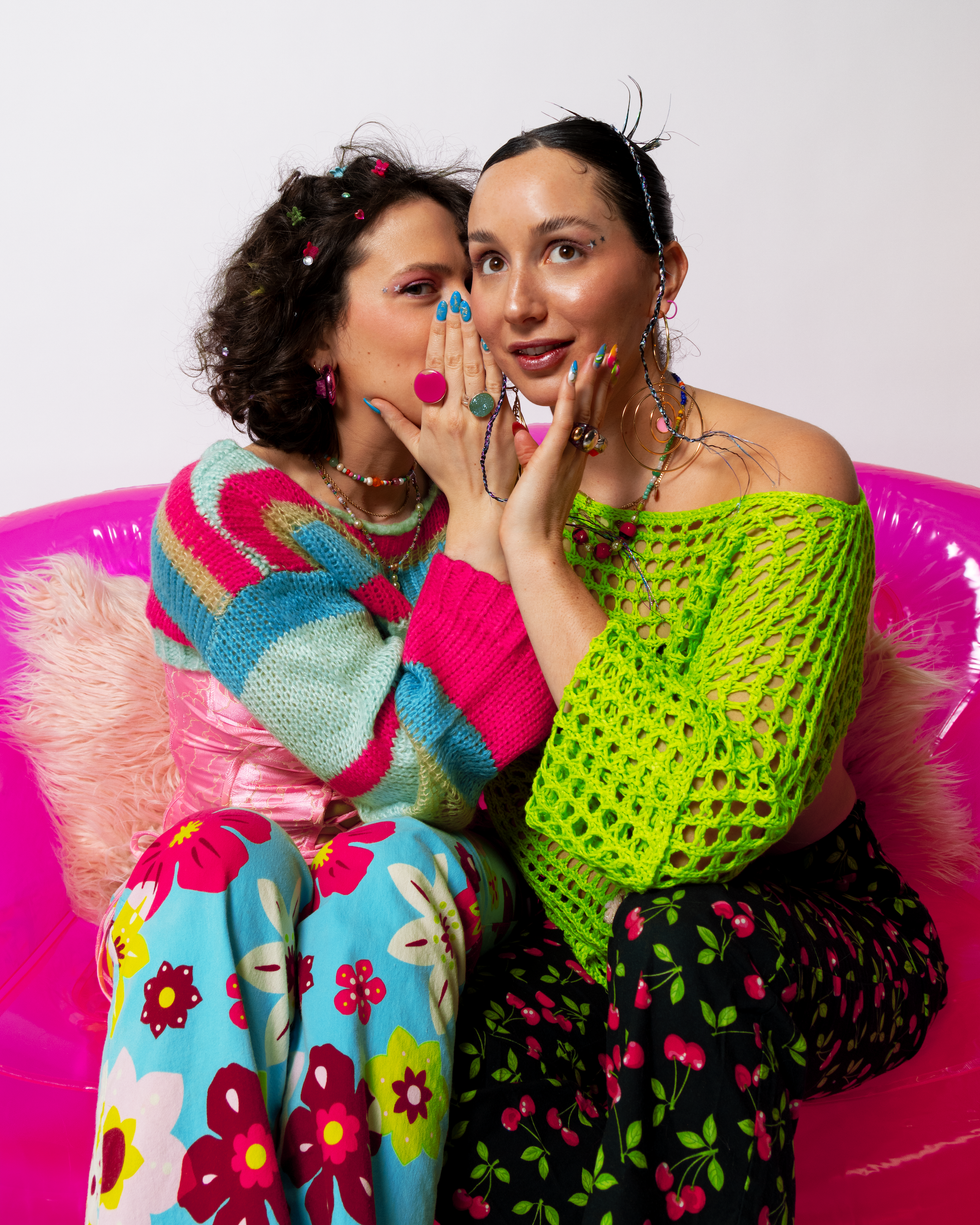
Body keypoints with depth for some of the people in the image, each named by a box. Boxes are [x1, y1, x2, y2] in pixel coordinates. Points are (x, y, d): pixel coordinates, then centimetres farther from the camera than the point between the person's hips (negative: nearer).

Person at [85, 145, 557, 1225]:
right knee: (220, 859, -34)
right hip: (222, 906, -2)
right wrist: (481, 511, -21)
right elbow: (417, 772, -22)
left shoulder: (491, 485, 1)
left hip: (432, 894, 2)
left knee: (393, 863, -32)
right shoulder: (220, 508, -11)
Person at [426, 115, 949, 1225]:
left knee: (683, 934, -36)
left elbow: (709, 818, -31)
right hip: (573, 942, 4)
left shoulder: (786, 480, -18)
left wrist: (537, 551, -26)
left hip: (809, 933, -3)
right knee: (473, 1062, -27)